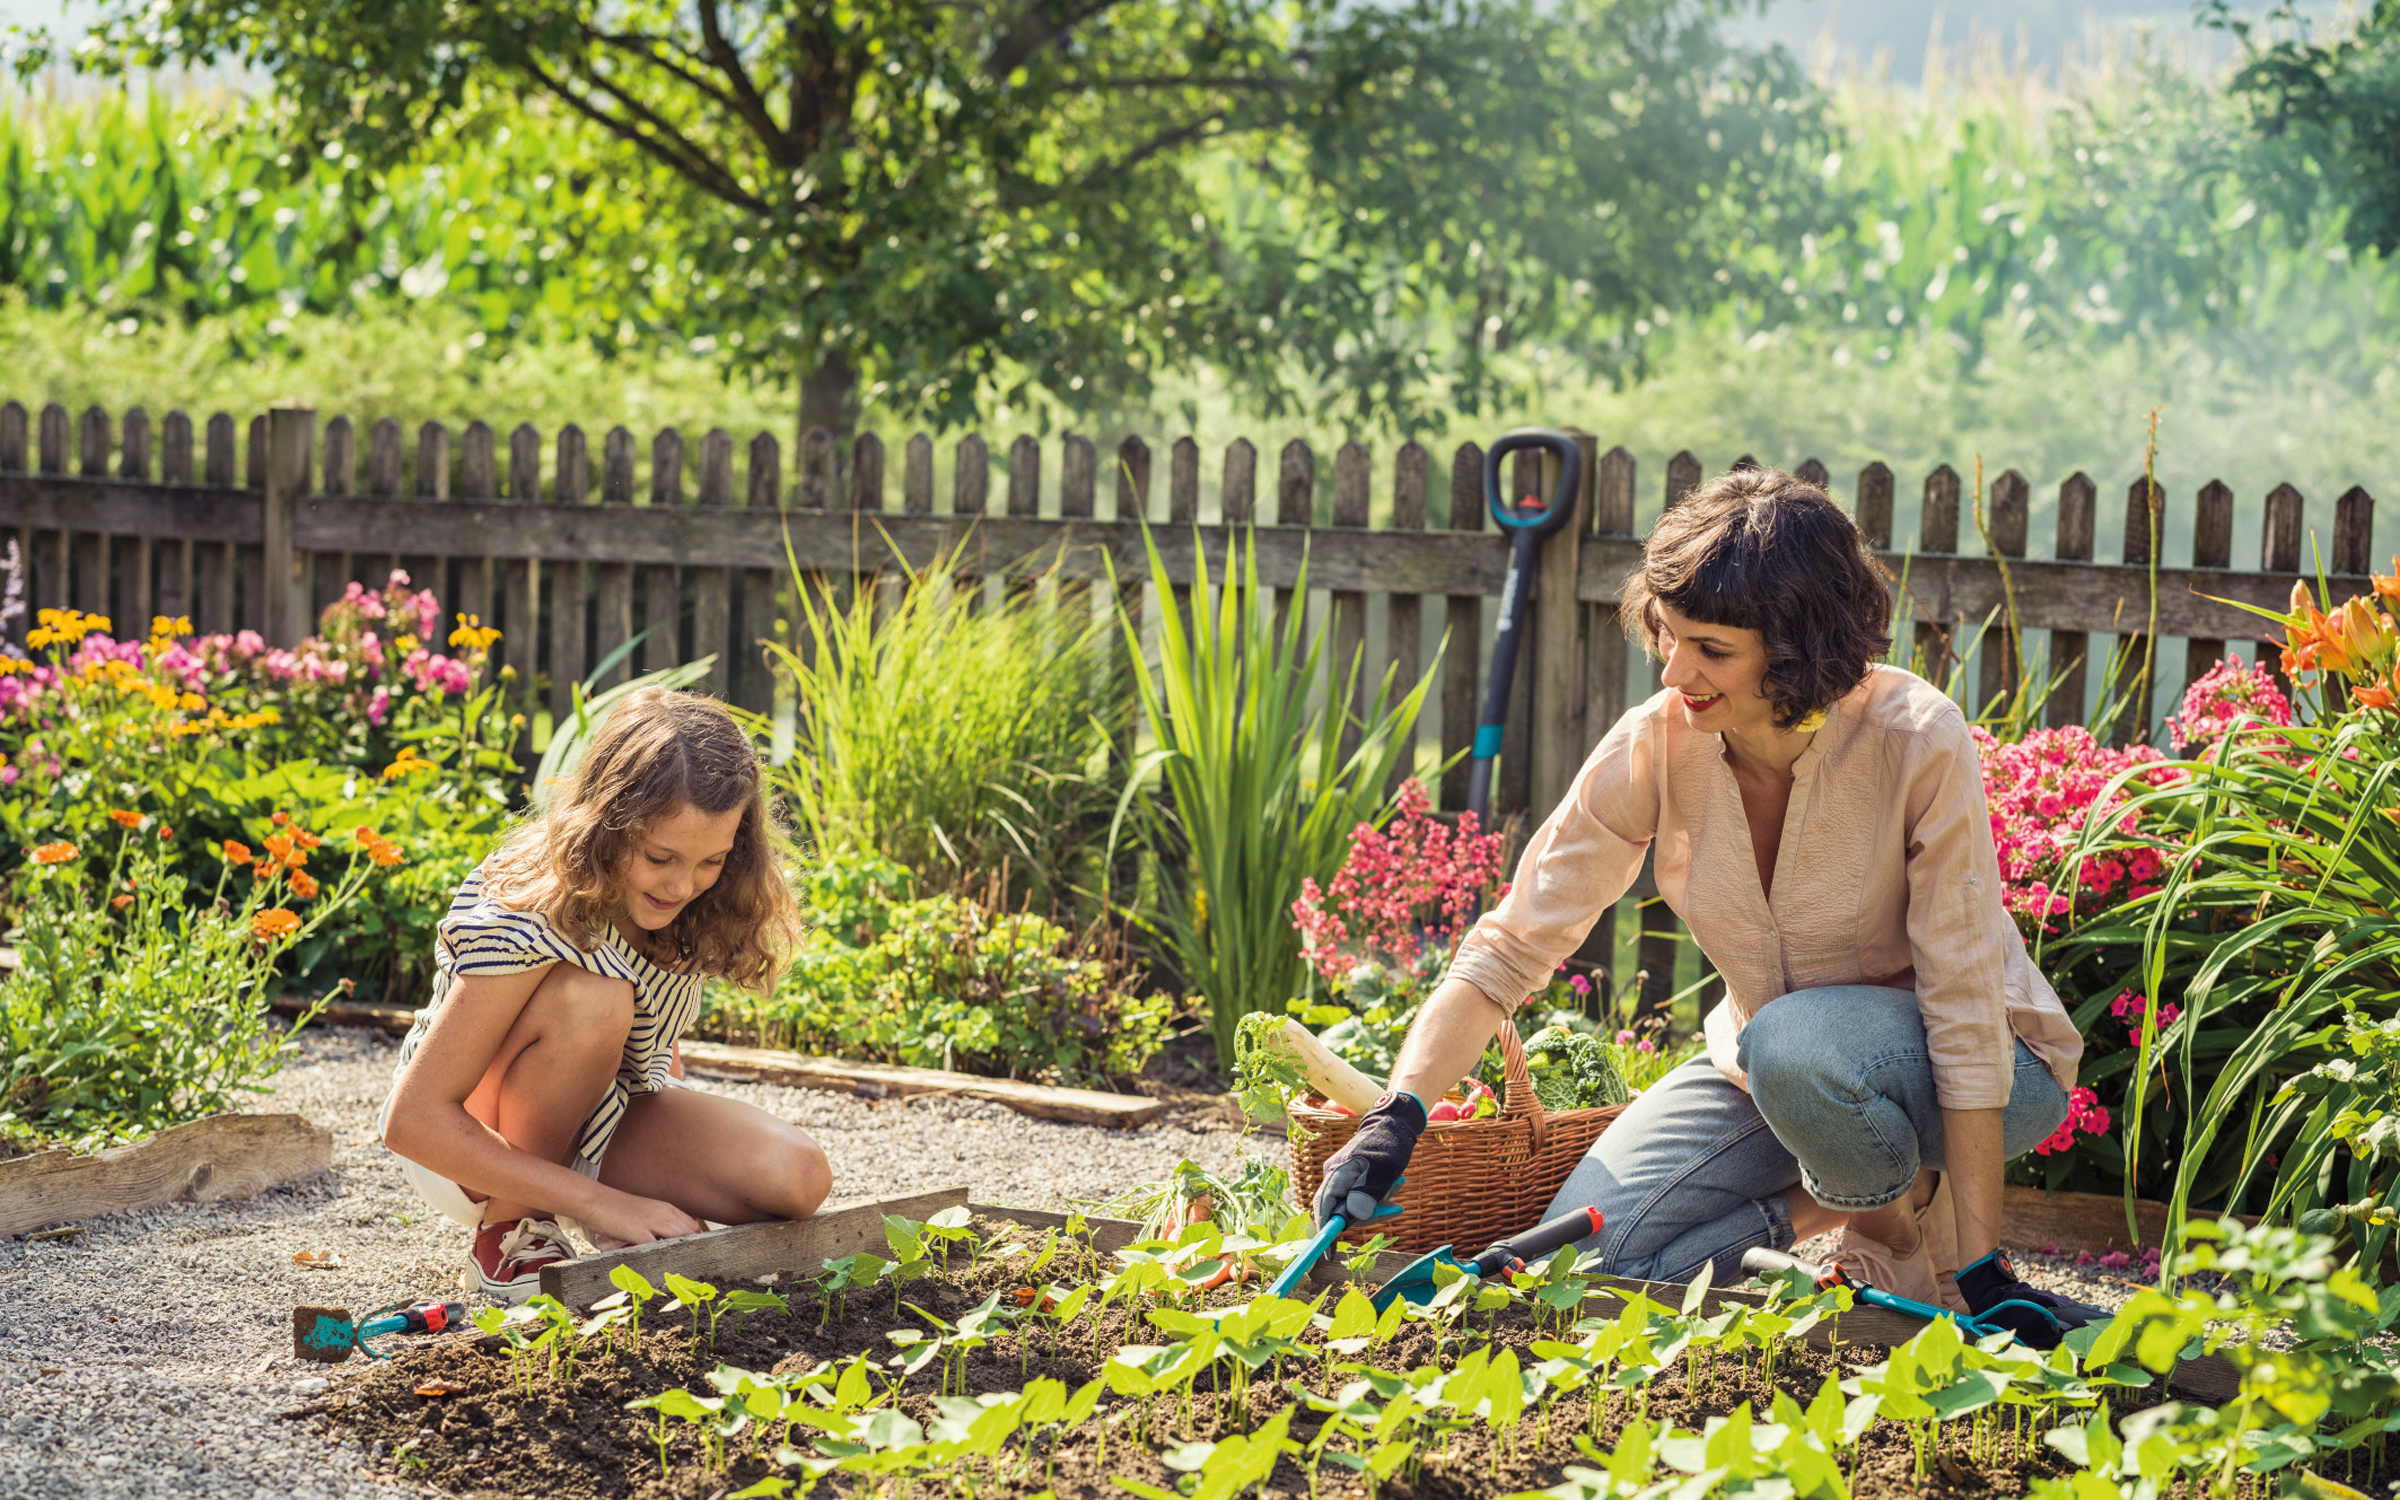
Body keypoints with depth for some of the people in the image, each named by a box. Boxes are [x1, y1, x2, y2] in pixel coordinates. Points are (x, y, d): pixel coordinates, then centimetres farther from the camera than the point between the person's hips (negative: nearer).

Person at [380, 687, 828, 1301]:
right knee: (591, 998, -36)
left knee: (798, 1181, -23)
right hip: (475, 1142, -5)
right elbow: (413, 1120, -34)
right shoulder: (523, 920, -32)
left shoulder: (680, 903, -13)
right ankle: (511, 1229, -17)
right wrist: (602, 1203, -36)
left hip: (604, 1119, 5)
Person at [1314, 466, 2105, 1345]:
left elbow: (1963, 1005, -26)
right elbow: (1511, 948, -13)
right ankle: (1827, 1201, 6)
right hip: (1767, 1068, 4)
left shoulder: (1915, 740, -27)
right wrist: (1397, 1115, -29)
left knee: (1795, 1045, -37)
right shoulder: (1655, 747, -17)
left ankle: (1906, 1212, -7)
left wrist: (1981, 1270, -27)